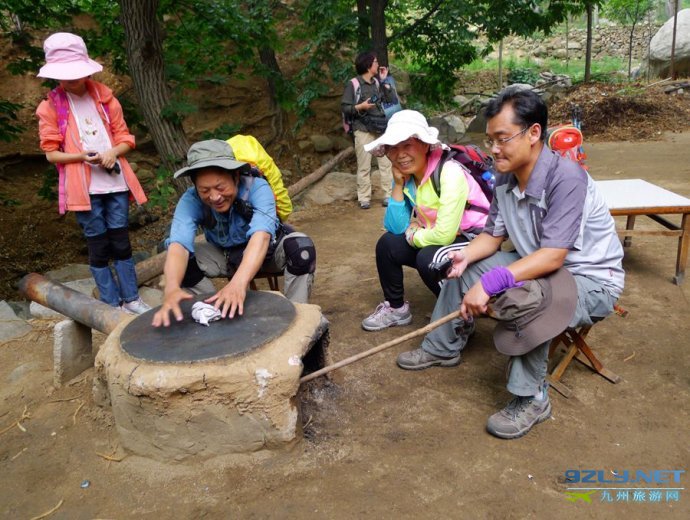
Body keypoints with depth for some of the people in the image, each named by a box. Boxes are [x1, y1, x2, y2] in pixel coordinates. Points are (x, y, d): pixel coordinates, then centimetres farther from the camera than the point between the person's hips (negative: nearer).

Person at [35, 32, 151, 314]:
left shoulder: (105, 98, 8)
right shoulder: (50, 107, 0)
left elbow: (125, 138, 9)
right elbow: (51, 153, 0)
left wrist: (113, 152, -12)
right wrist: (83, 156, -18)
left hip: (115, 182, 2)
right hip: (84, 187, -2)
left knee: (121, 241, 6)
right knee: (99, 245, 4)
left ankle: (131, 299, 16)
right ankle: (112, 305, 13)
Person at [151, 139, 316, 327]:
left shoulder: (257, 188, -32)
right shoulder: (191, 200, -26)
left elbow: (261, 235, -48)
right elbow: (178, 244, -41)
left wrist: (239, 283, -65)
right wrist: (172, 287, -62)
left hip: (269, 249, -2)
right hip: (227, 255, 2)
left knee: (301, 247, -33)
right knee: (183, 261, -23)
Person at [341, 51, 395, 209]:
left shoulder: (377, 82, 12)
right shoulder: (353, 84, -4)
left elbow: (389, 100, 8)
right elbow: (344, 107, -5)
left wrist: (384, 81, 6)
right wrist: (360, 107, -19)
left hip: (381, 128, 5)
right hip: (363, 130, -5)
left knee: (386, 163, 2)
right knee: (364, 166, -2)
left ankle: (389, 195, 8)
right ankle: (364, 198, 6)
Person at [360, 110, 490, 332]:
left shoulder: (449, 172, -25)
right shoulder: (407, 176, -2)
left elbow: (444, 235, -30)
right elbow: (396, 228, -9)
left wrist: (413, 235, -11)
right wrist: (398, 184, -15)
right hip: (438, 240, 7)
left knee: (428, 258, -31)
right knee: (387, 244, -5)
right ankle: (396, 308, 15)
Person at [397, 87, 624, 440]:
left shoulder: (566, 178, -29)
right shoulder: (505, 178, -6)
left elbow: (553, 256, -34)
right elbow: (493, 235, 1)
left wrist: (490, 282, -41)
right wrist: (467, 256, -20)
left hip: (591, 281, -8)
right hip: (539, 266, 8)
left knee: (522, 297, -37)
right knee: (463, 267, 4)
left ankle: (531, 400, -17)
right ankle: (443, 347, 19)